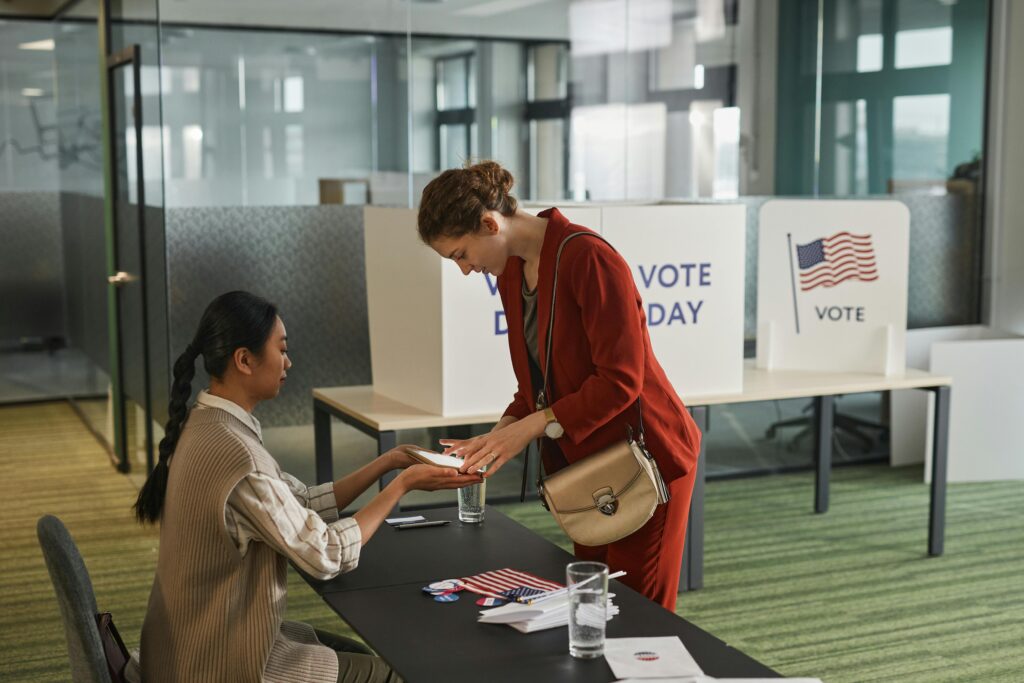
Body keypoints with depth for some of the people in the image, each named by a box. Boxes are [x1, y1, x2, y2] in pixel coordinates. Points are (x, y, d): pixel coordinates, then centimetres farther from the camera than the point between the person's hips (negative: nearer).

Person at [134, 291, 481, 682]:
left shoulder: (207, 427, 1)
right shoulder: (235, 453, -29)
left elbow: (304, 505, 7)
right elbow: (325, 555, -20)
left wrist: (388, 463, 3)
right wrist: (403, 484, -12)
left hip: (198, 642, 9)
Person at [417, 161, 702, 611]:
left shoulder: (588, 259, -21)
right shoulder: (511, 273, 6)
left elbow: (620, 381, -24)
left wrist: (529, 427, -24)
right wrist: (497, 438, -3)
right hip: (584, 464, 8)